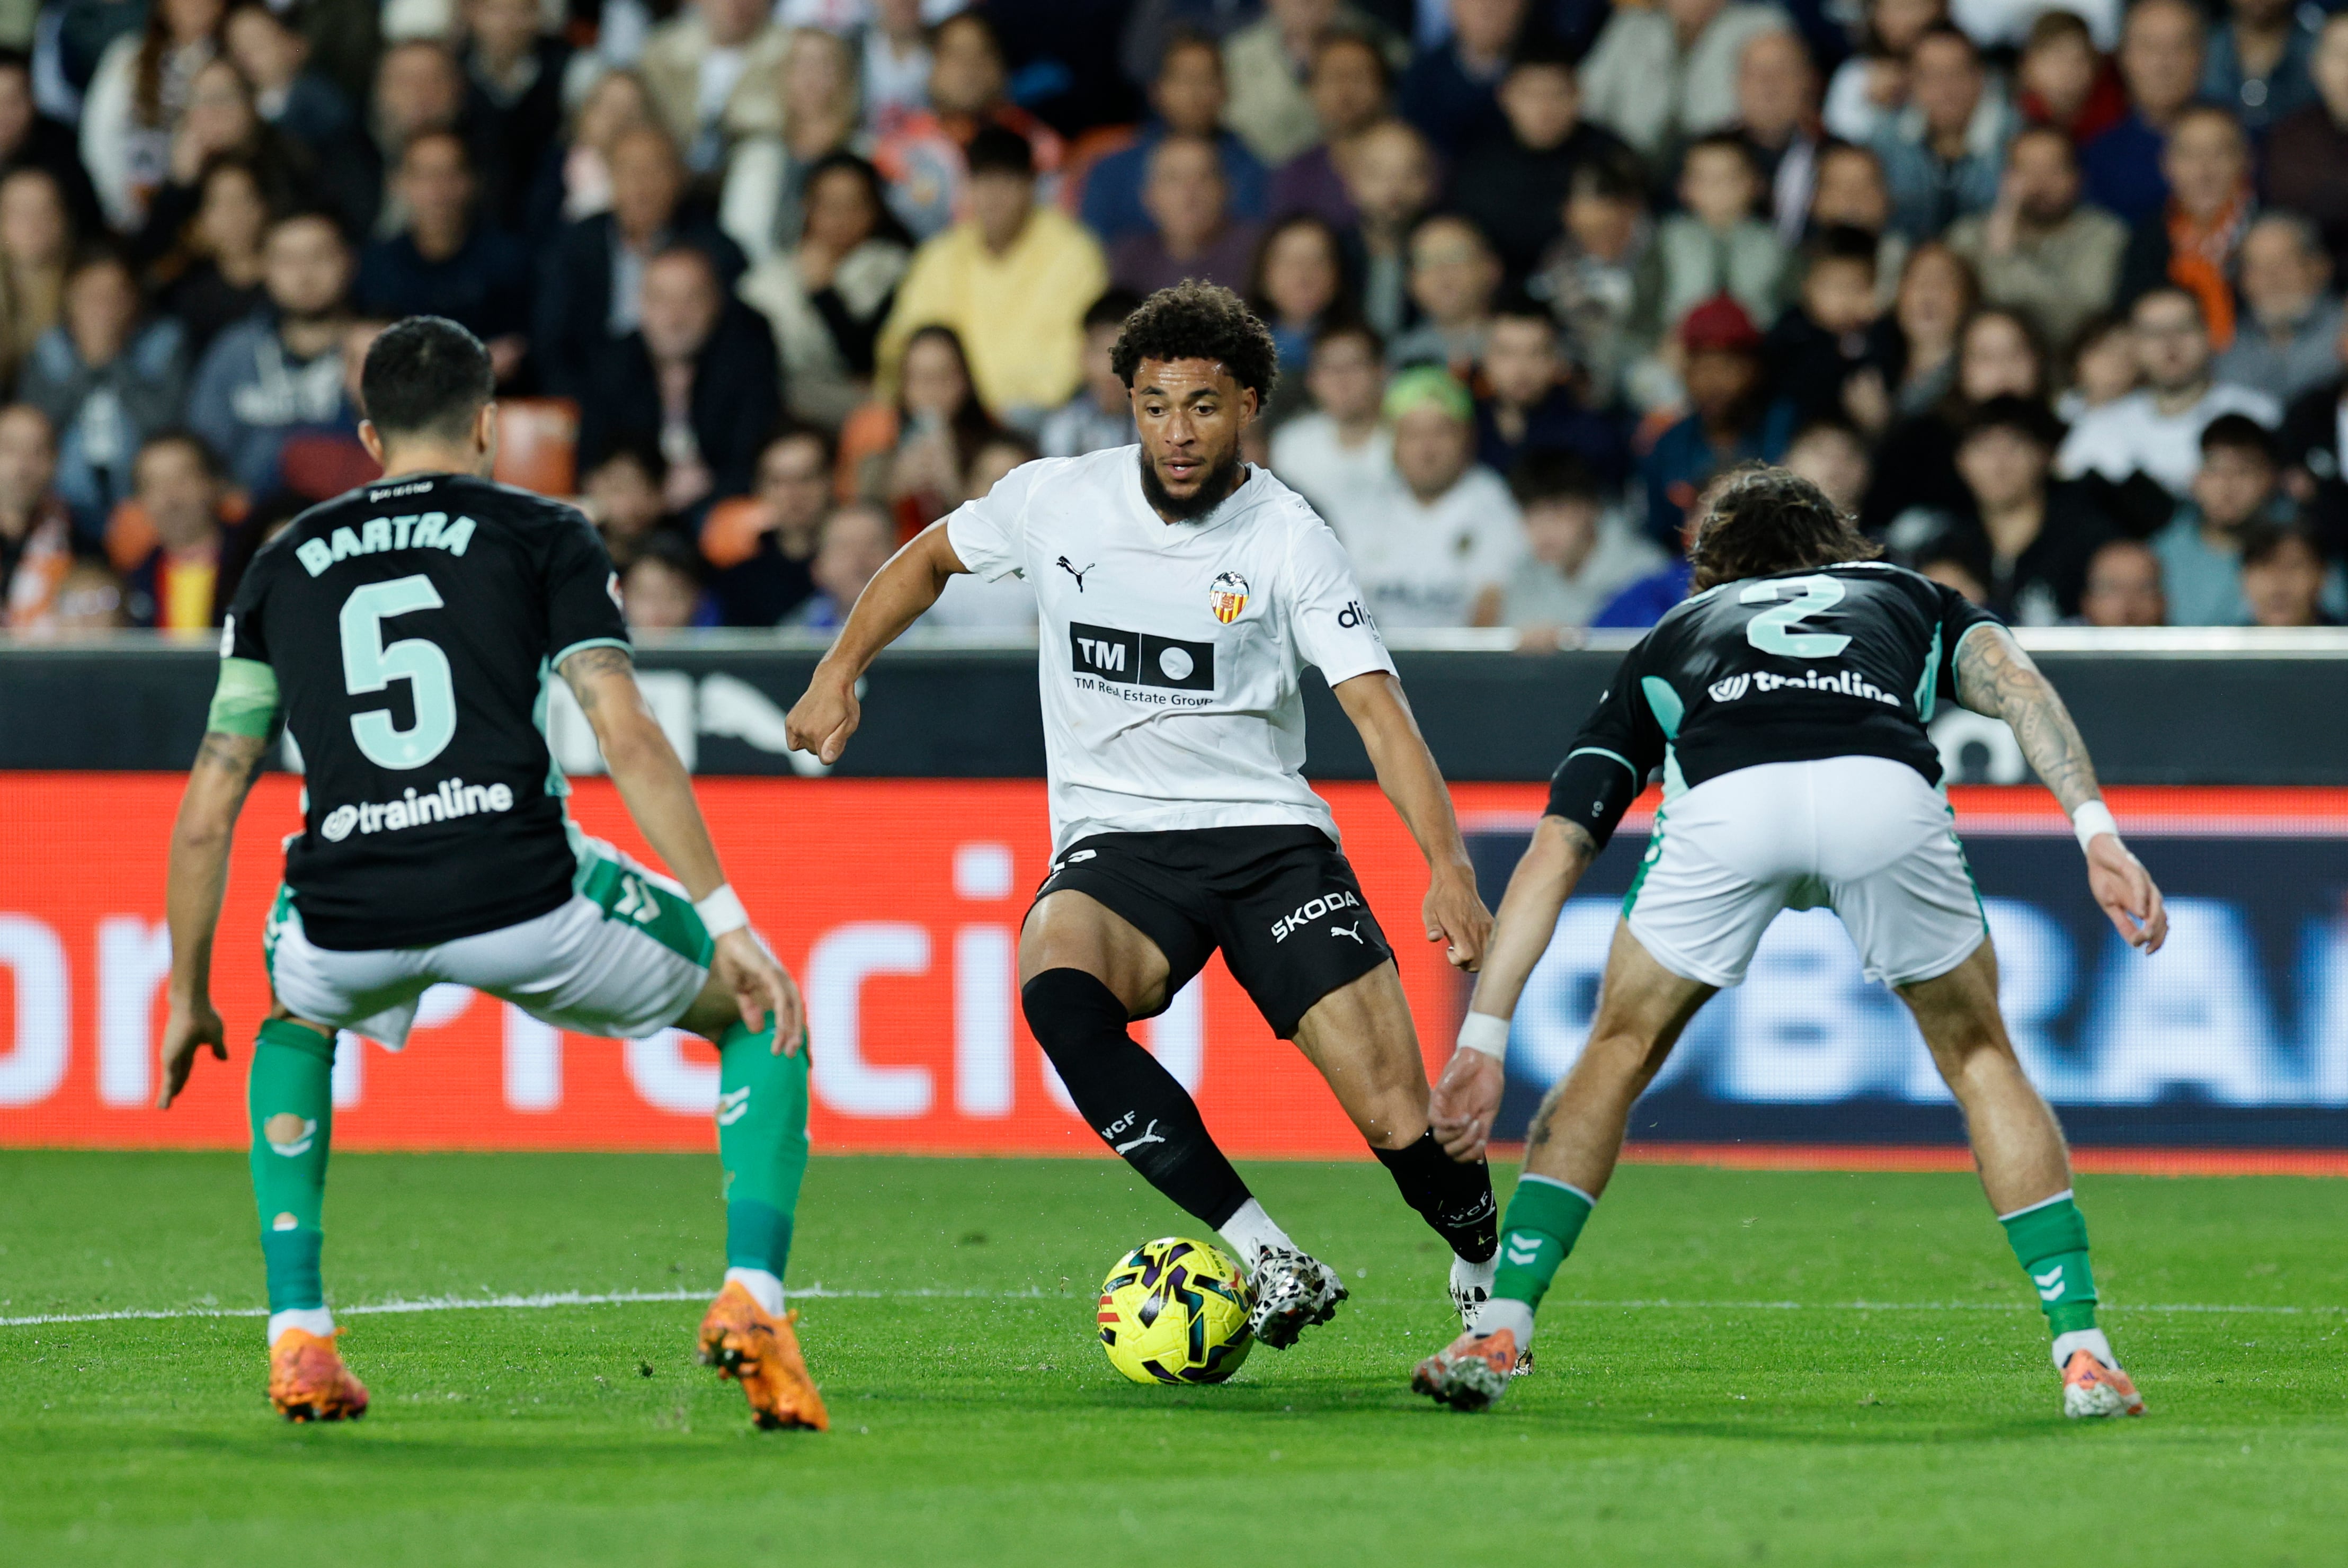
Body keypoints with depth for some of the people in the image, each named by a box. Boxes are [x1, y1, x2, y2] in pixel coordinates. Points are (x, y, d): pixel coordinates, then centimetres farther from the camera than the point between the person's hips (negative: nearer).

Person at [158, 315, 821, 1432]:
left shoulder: (286, 564, 22)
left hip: (349, 919, 3)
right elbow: (627, 736, -2)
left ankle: (296, 1338, 24)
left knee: (296, 1027, 39)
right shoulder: (539, 535, 13)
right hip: (522, 894, -3)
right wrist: (731, 924, -2)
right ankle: (751, 1300, 0)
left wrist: (189, 997, 30)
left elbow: (206, 812, 20)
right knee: (758, 1012, 21)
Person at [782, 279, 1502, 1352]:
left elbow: (1376, 707, -14)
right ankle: (1270, 1265, -33)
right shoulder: (1056, 500, 2)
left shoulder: (1289, 540, -5)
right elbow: (929, 559, 23)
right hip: (1115, 842, 1)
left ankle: (1486, 1272, 21)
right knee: (1055, 988, -36)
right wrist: (838, 676, 14)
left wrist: (1448, 869, -26)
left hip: (1269, 832, -1)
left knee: (1399, 1118, -15)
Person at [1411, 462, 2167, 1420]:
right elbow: (2012, 678, 17)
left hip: (1724, 802, 0)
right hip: (1886, 793, 0)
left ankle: (1498, 1334, 14)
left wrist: (1483, 1041, 29)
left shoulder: (1671, 641, 40)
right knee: (1980, 1058, 23)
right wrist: (2097, 830, 7)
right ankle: (2083, 1354, 15)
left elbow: (1552, 855, 31)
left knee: (1615, 1060, 23)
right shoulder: (1908, 597, 41)